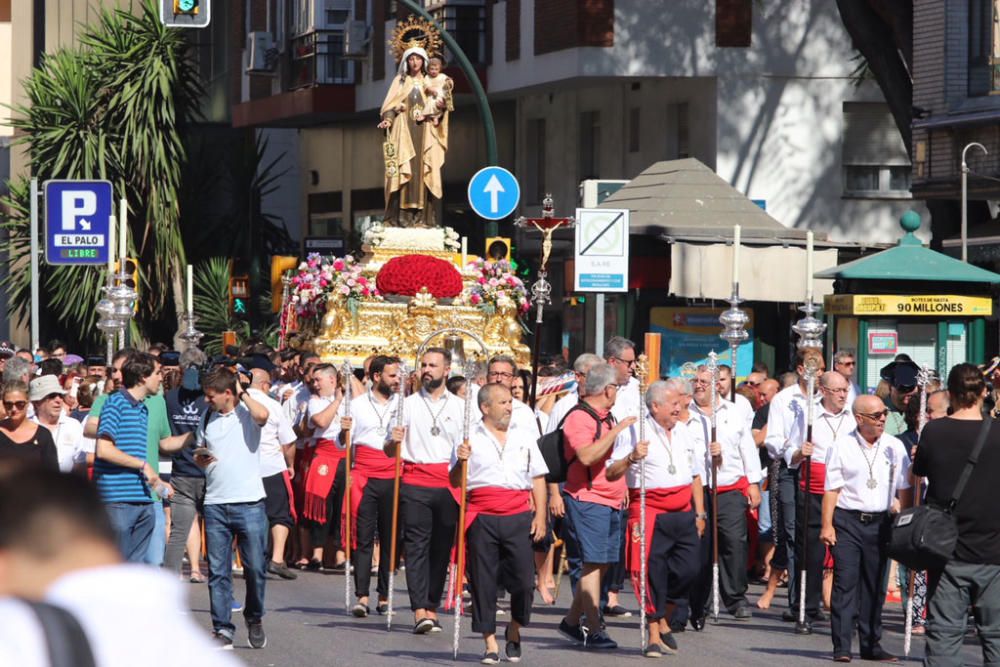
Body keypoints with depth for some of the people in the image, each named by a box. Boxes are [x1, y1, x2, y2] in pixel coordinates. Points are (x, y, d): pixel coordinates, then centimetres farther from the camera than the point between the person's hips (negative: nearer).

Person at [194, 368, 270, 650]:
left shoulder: (247, 413, -1)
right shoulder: (207, 418, 14)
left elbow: (262, 415, -25)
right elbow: (198, 453, 26)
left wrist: (242, 392, -9)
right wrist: (201, 458, 2)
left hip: (249, 503, -4)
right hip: (215, 504, 4)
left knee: (255, 567, -1)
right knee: (218, 571, 2)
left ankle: (254, 620, 20)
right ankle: (222, 629, 6)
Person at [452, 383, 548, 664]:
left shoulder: (525, 434, 12)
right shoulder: (471, 438, 7)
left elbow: (538, 478, 13)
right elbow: (455, 482, 6)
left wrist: (540, 515, 4)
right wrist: (460, 462, -14)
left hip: (518, 516, 1)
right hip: (481, 517, -1)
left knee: (523, 578, -4)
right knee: (483, 580, 0)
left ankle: (514, 629, 21)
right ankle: (490, 643, 8)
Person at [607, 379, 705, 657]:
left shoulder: (684, 434, 15)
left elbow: (695, 475, 22)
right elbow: (611, 473, -9)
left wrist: (699, 513, 18)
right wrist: (631, 458, -27)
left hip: (683, 513, 5)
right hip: (650, 511, -5)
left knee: (689, 568, -2)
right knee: (652, 570, -7)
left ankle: (663, 619, 20)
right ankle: (655, 634, 2)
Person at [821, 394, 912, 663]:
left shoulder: (895, 447, 6)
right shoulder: (842, 446, -1)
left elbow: (904, 489, 10)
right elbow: (832, 489, -2)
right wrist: (827, 525, -7)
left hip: (880, 521, 3)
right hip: (847, 521, -3)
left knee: (875, 585, 7)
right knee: (845, 582, -8)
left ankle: (871, 644, 15)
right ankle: (841, 647, -8)